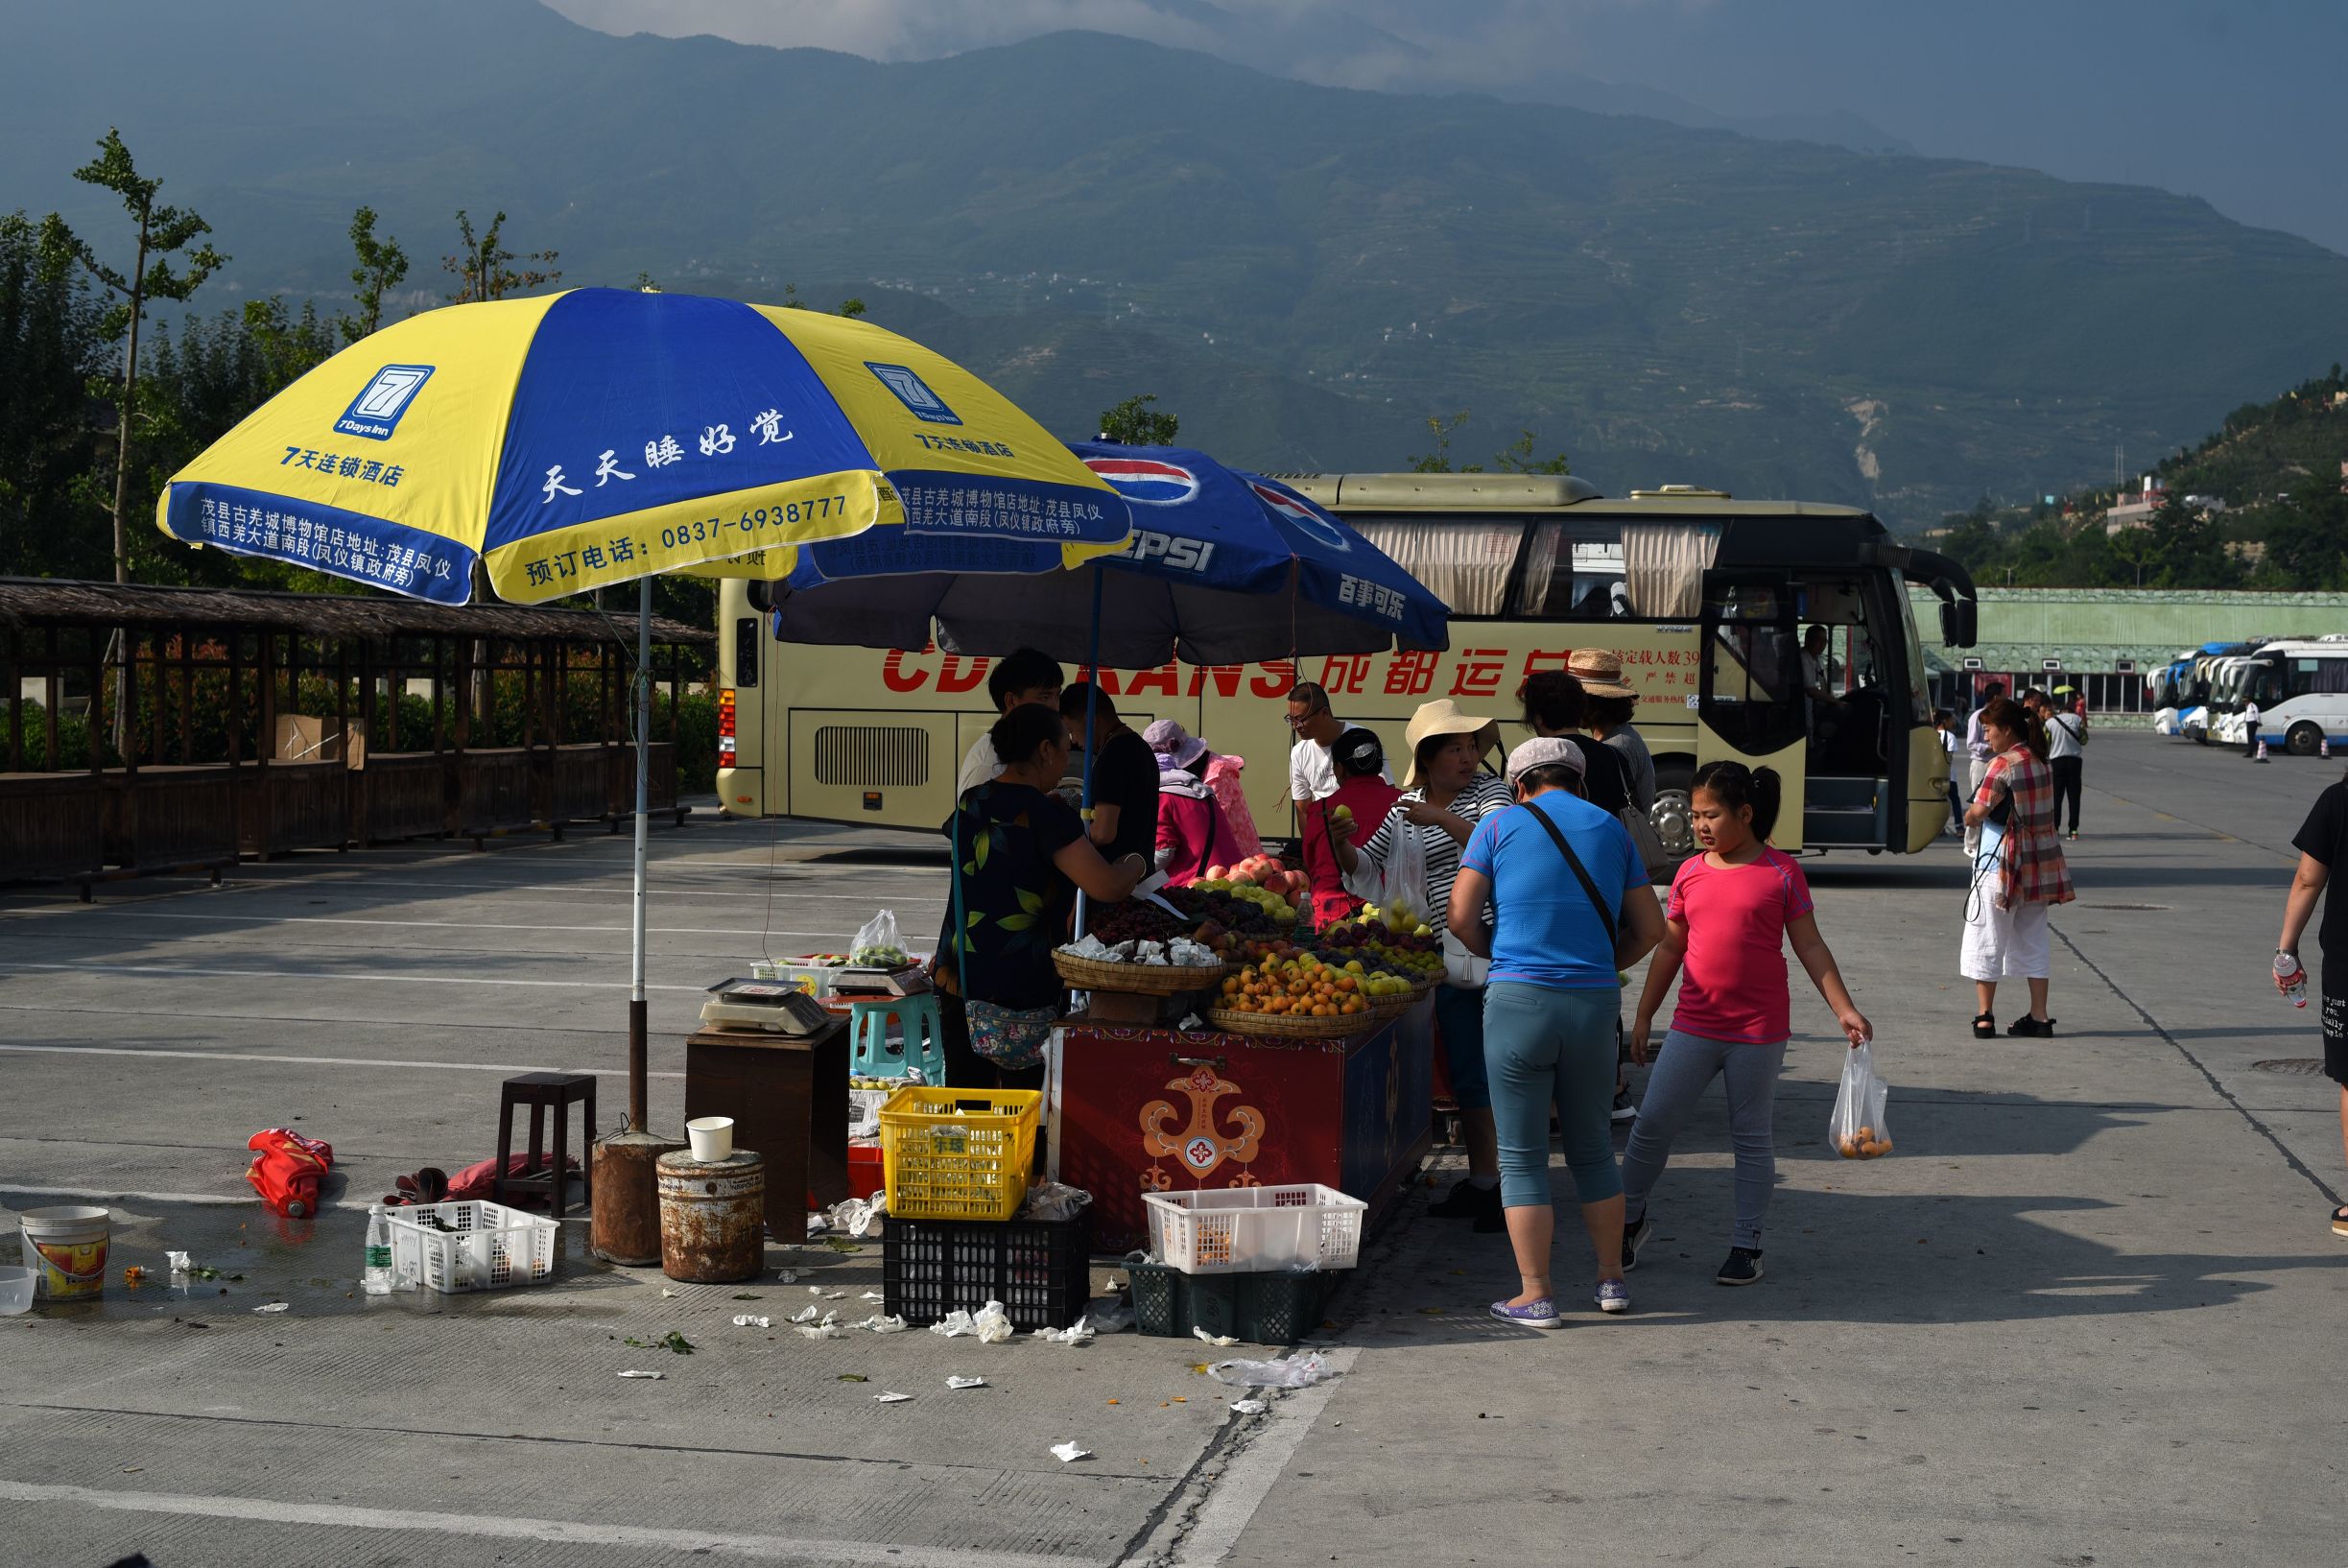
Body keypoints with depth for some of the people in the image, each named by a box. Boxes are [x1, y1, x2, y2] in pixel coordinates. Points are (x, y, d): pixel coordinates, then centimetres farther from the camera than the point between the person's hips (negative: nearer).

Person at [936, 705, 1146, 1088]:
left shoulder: (970, 803, 7)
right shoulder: (1045, 814, -14)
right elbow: (1107, 887, -21)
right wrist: (1136, 863, 0)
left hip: (957, 979, 6)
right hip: (1022, 985, -6)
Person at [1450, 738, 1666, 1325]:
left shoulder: (1501, 825, 2)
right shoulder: (1611, 831, 11)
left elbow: (1462, 916, -1)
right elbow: (1650, 928, 11)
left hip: (1518, 998, -3)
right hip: (1595, 1001, 3)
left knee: (1522, 1155, 4)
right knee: (1591, 1146, 18)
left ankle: (1536, 1295, 4)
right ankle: (1611, 1279, 25)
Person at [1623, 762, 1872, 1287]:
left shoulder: (1781, 872, -4)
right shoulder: (1690, 872, 6)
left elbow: (1810, 946, 0)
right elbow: (1669, 948, 13)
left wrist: (1844, 1009, -6)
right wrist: (1644, 1016, 15)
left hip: (1759, 1031, -3)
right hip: (1693, 1027, 3)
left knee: (1753, 1137, 6)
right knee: (1651, 1124, 3)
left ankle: (1746, 1244, 16)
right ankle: (1630, 1218, 22)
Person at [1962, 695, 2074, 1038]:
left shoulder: (2004, 764, -16)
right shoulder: (2040, 762, 8)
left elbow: (1978, 810, -20)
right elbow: (2040, 810, 11)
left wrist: (1969, 817, 3)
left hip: (2000, 864, -7)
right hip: (2040, 865, 7)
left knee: (1986, 939, 4)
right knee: (2033, 939, 14)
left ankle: (1985, 1016, 5)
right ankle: (2039, 1018, 14)